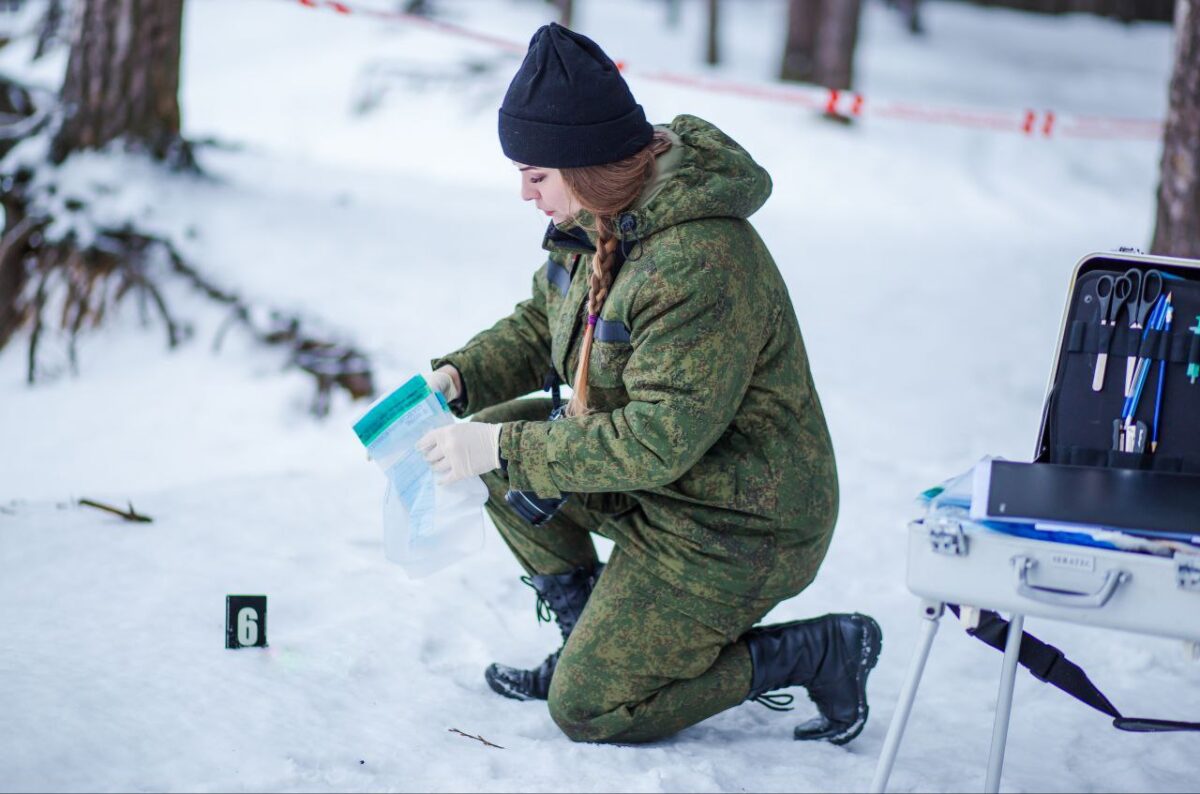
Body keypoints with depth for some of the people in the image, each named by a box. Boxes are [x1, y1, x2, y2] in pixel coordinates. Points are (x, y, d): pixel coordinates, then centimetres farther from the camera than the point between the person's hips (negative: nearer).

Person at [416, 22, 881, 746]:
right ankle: (591, 637, 15)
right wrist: (457, 377, -6)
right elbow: (540, 327, 13)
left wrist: (508, 449, -27)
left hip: (735, 529, -9)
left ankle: (819, 652, 4)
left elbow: (658, 441, -32)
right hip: (652, 480, 9)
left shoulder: (699, 266, -32)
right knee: (498, 443, 5)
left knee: (586, 710, -4)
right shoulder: (594, 222, -2)